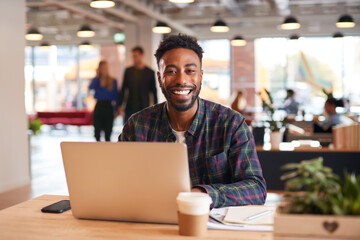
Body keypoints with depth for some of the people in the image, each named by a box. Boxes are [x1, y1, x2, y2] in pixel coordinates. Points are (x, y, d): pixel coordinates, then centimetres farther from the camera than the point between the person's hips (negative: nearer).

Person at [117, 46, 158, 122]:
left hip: (144, 109, -2)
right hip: (130, 109, 2)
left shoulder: (150, 72, 0)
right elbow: (123, 89, 11)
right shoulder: (128, 71, 7)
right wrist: (120, 105, 5)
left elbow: (154, 92, 4)